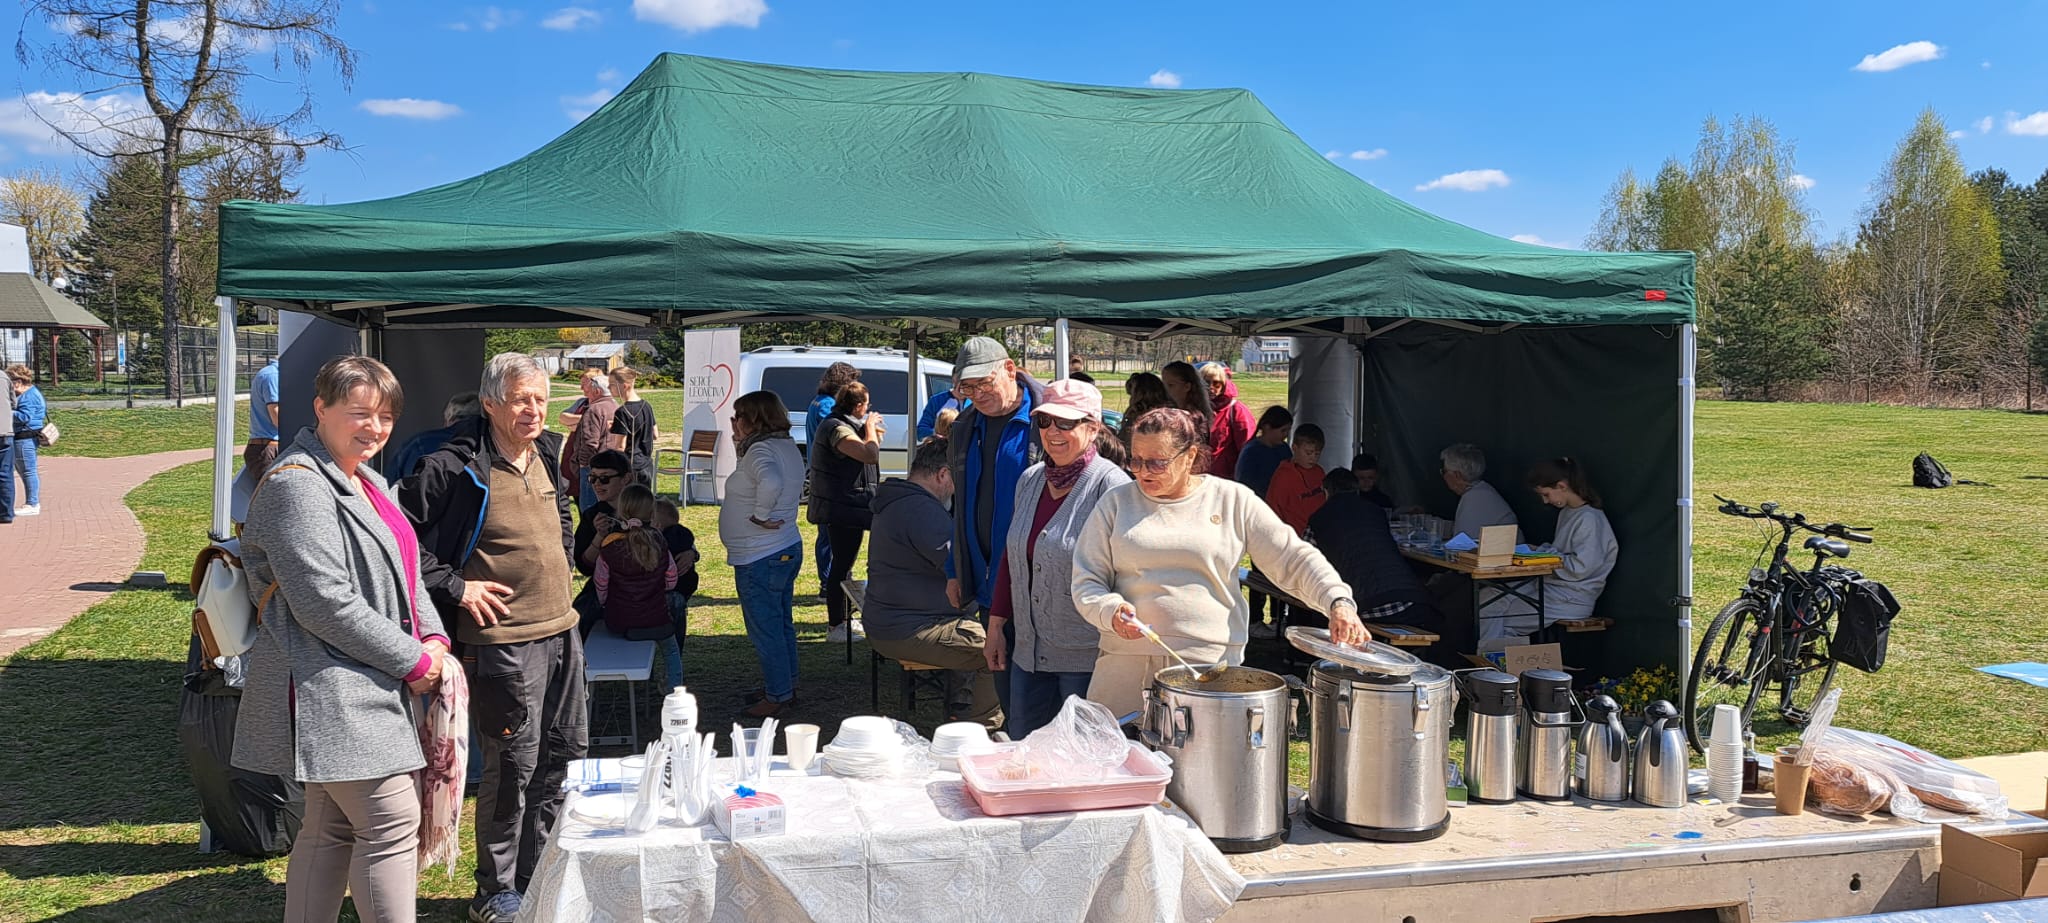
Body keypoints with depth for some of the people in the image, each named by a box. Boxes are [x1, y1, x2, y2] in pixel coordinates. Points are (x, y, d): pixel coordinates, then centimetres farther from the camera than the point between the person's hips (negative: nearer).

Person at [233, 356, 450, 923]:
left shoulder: (367, 482, 17)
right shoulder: (298, 486, -15)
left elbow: (403, 573, 21)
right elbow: (324, 602, -22)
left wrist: (434, 638, 3)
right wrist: (412, 660, -16)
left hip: (364, 691, 10)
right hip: (332, 691, -10)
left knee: (331, 827, 16)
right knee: (393, 822, -8)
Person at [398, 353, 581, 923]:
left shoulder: (547, 458, 9)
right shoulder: (456, 468, -15)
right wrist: (455, 587, -15)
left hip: (562, 630, 8)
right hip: (504, 639, -8)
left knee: (566, 753, 15)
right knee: (513, 764, 0)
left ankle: (536, 875, 30)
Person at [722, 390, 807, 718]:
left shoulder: (760, 451, -21)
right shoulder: (787, 446, 9)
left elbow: (771, 483, -42)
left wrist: (760, 516, -26)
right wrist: (741, 445, 12)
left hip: (760, 559, -10)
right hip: (788, 548, 10)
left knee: (765, 629, 2)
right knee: (781, 624, 20)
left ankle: (777, 696, 11)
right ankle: (786, 685, 32)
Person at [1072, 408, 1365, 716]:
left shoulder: (1233, 500, 4)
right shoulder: (1116, 502, 7)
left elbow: (1294, 559, 3)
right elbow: (1087, 581, 6)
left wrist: (1339, 601, -12)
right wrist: (1111, 611, -14)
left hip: (1213, 664, -1)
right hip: (1126, 662, 1)